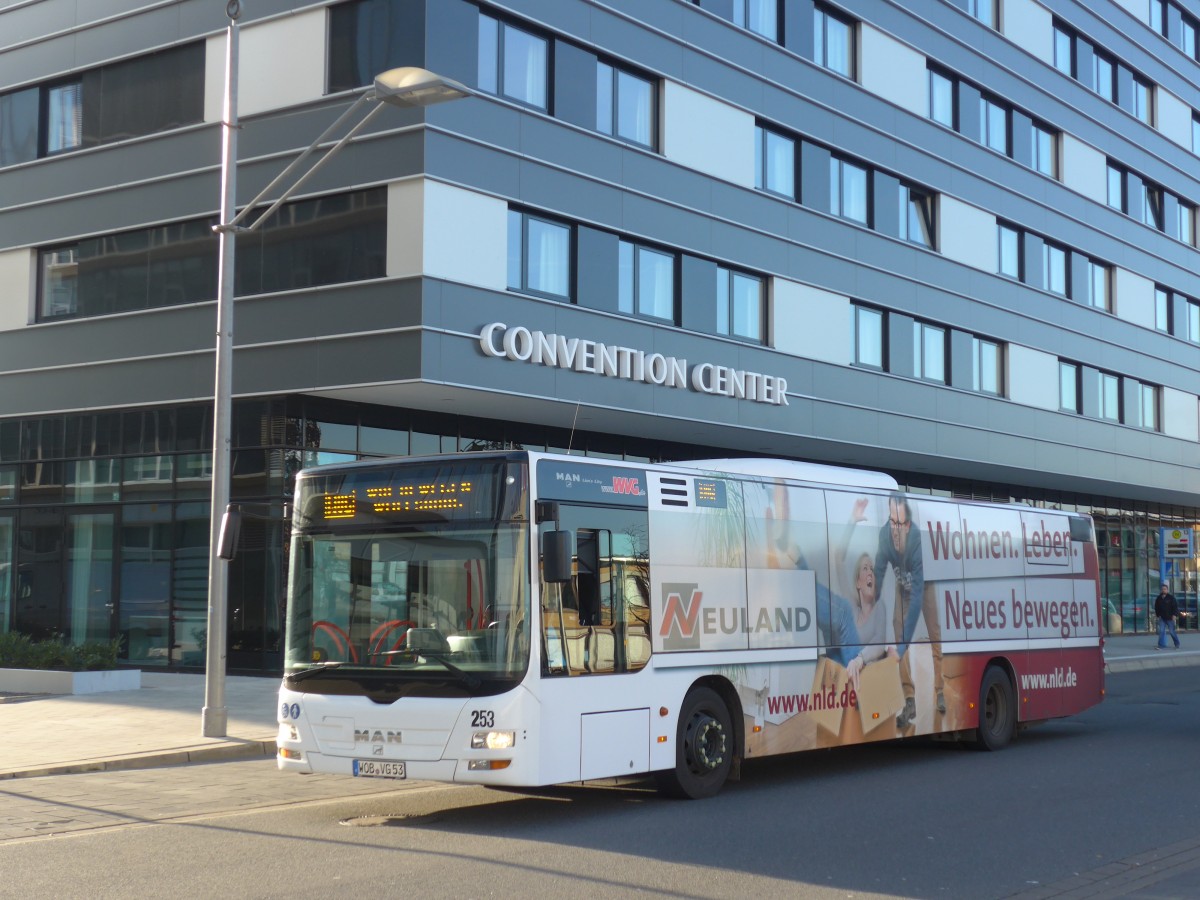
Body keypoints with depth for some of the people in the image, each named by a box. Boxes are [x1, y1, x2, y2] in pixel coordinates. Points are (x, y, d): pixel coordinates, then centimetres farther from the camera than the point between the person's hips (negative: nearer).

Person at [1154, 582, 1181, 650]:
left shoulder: (1171, 597, -5)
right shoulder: (1158, 598, 6)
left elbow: (1175, 606, -5)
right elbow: (1156, 608, 16)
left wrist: (1174, 615, -12)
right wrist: (1158, 615, 6)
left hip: (1169, 618, -3)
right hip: (1162, 618, 3)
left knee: (1172, 631, 4)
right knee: (1161, 631, -5)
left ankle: (1177, 644, 21)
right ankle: (1161, 645, -5)